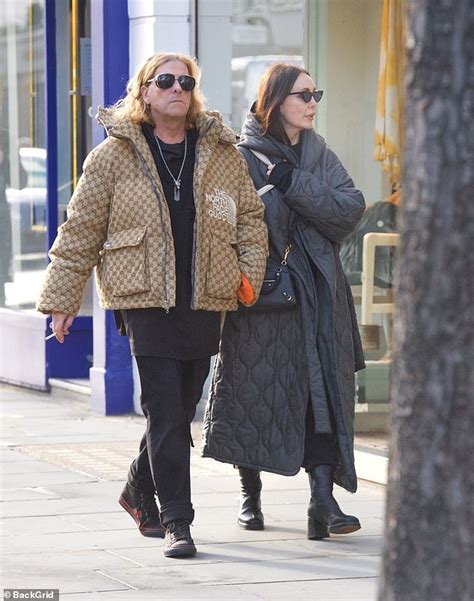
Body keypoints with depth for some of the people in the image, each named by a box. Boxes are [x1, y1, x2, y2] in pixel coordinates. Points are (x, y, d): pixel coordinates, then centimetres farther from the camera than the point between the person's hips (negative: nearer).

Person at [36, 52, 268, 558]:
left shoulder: (222, 154, 10)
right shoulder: (114, 156, 1)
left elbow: (250, 218, 17)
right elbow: (80, 231, 4)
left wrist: (250, 271, 2)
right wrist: (62, 298, 4)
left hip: (205, 303, 4)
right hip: (146, 302, -4)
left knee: (179, 412, 10)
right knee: (166, 414, -9)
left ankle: (140, 493, 34)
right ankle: (176, 522, -4)